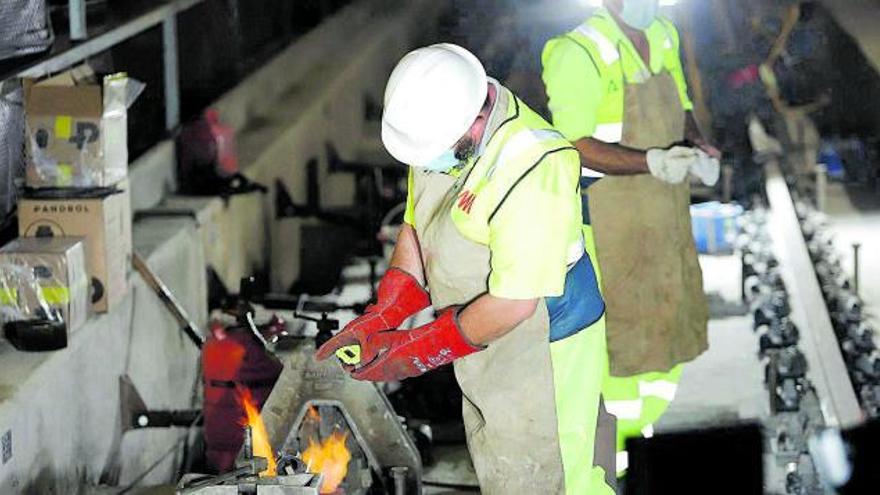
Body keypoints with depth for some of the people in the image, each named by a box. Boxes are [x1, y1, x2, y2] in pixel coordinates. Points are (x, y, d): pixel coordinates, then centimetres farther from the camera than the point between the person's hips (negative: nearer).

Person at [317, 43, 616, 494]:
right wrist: (380, 318, 0)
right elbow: (415, 226, 10)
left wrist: (419, 350, -19)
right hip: (485, 357, 9)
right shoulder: (439, 133, -6)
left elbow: (512, 303, -29)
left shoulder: (533, 170, -33)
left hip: (541, 351, -9)